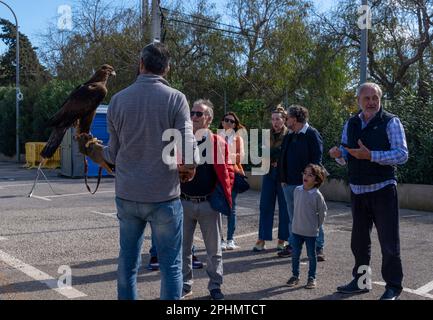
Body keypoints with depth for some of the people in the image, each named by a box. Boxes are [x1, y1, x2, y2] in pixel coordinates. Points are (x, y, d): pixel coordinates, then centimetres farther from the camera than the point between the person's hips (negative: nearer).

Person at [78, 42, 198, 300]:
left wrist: (93, 150, 24)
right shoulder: (175, 98, -8)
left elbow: (114, 155, 4)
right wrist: (189, 169, 6)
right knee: (171, 265, 7)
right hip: (164, 196, -3)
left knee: (128, 261, 17)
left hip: (127, 194, 4)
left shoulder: (118, 100, 1)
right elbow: (187, 153, -15)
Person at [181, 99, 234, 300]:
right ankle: (185, 284, 27)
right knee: (183, 247, 12)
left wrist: (224, 194, -9)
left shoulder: (218, 143, -3)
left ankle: (215, 286, 24)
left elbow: (228, 171, 1)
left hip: (209, 203, -2)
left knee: (214, 249, 9)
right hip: (184, 202, 2)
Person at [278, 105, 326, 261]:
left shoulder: (312, 134, -7)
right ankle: (292, 245, 23)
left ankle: (319, 248, 10)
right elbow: (283, 158, 17)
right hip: (289, 184, 7)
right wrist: (283, 178, 9)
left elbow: (317, 159, -12)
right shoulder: (289, 136, 14)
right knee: (292, 217, 13)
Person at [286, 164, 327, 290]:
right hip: (296, 230, 4)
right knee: (295, 254, 12)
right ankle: (295, 276, 27)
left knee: (311, 256, 9)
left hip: (311, 232, -4)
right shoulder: (297, 190, -1)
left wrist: (316, 225, 1)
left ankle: (312, 278, 22)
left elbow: (322, 212, -5)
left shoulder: (317, 195, -15)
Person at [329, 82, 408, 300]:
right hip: (357, 190, 5)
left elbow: (402, 154, -14)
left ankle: (393, 287, 16)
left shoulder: (391, 122, -5)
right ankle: (360, 281, 29)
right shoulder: (350, 124, 10)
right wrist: (338, 154, -9)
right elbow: (346, 157, 15)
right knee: (359, 239, 14)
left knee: (389, 241, 2)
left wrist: (371, 155, -24)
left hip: (383, 190, -5)